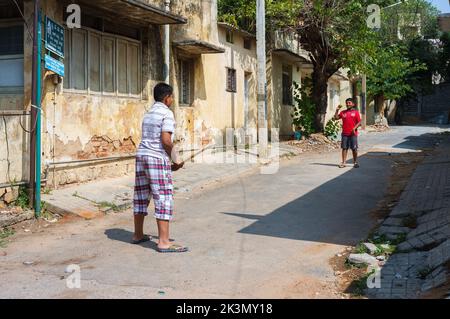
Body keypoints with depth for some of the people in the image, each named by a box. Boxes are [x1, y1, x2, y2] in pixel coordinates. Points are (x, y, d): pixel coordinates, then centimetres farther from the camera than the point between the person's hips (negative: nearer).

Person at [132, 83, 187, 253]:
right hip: (157, 158, -9)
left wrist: (170, 161, 17)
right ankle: (164, 242, -11)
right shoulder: (167, 113, -7)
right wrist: (174, 160, -3)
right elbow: (166, 140, -17)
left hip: (141, 155, 9)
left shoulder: (148, 114, 19)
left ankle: (138, 235, 25)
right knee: (164, 198, -8)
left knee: (141, 196, 15)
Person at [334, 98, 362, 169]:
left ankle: (355, 162, 13)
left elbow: (359, 122, -2)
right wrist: (337, 110, 0)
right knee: (344, 148, 2)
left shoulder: (356, 112, 2)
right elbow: (336, 117, 8)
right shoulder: (343, 112, 11)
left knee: (354, 148, 2)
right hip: (345, 133, 3)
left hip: (353, 134, -2)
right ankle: (343, 162, 5)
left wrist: (354, 128, -17)